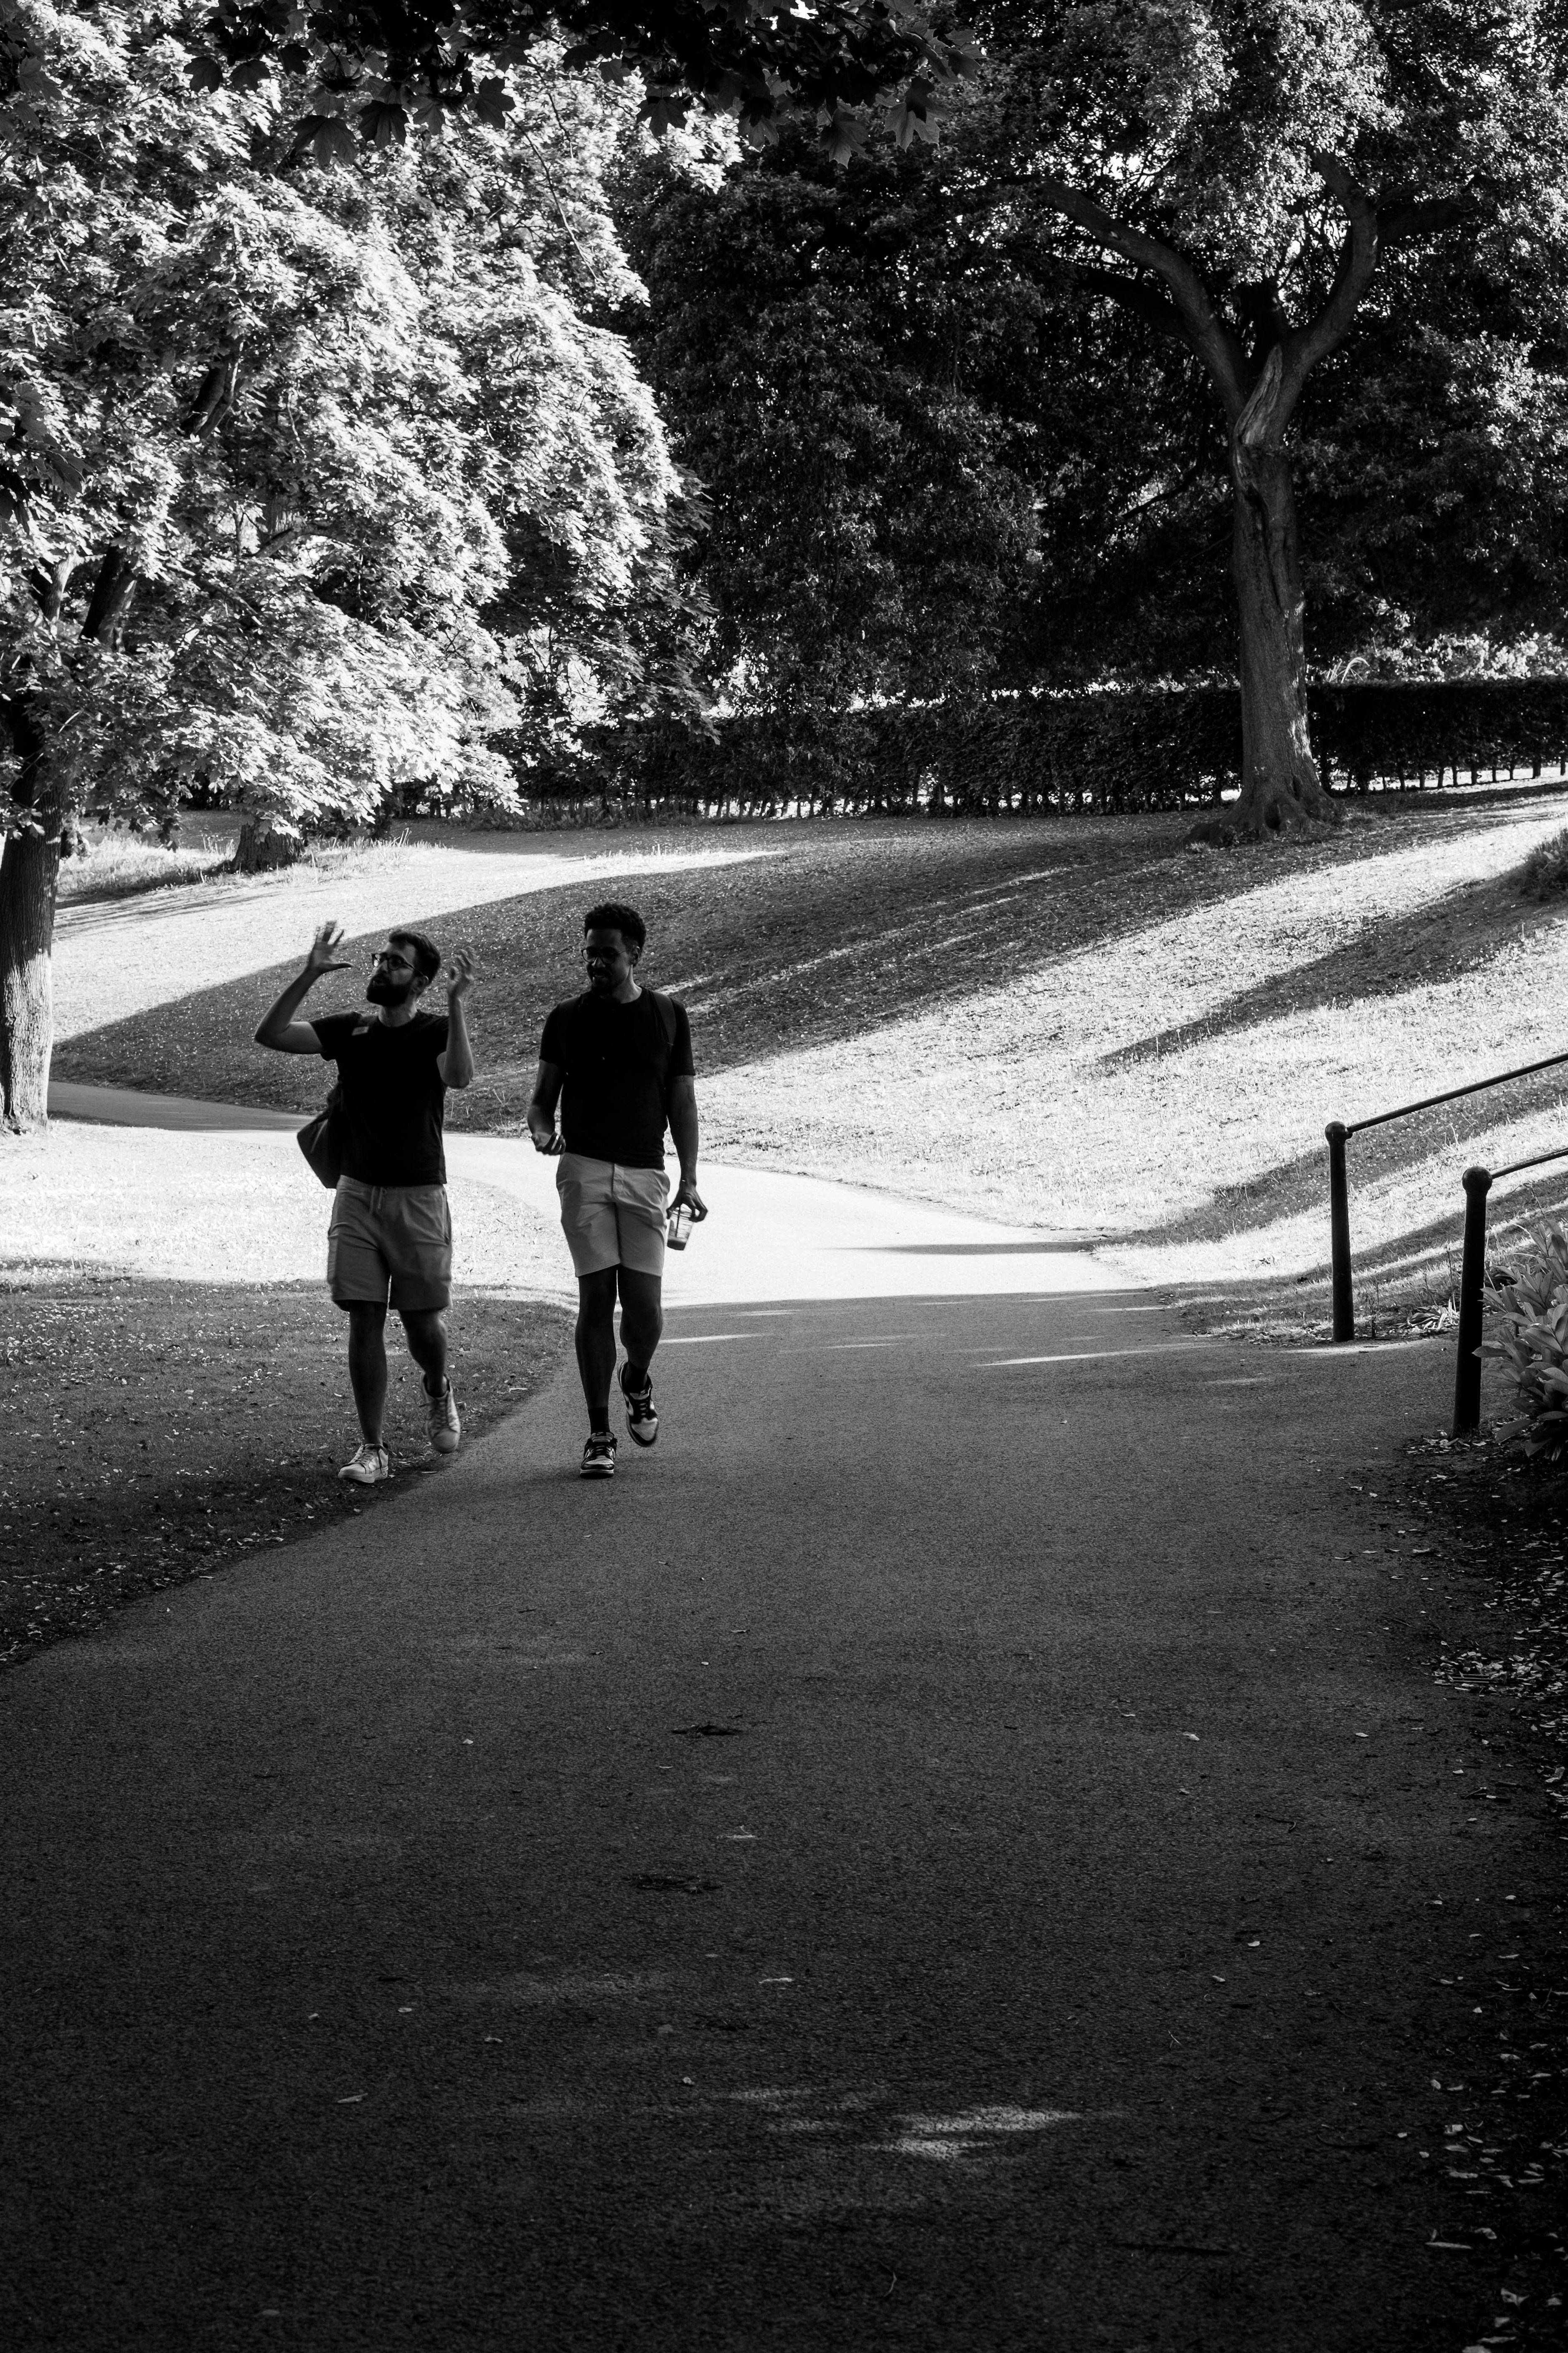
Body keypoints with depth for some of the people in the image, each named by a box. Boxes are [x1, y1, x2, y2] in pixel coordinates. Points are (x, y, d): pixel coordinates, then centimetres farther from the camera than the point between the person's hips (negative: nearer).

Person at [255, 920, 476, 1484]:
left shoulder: (435, 1032, -3)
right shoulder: (348, 1030, 6)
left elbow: (459, 1075, -26)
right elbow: (269, 1035, -4)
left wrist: (456, 1002, -31)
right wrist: (310, 975, -13)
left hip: (419, 1198, -3)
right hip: (357, 1195, 3)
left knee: (423, 1322, 2)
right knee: (364, 1322, -1)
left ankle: (438, 1392, 36)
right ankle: (372, 1449, 3)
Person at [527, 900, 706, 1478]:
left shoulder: (668, 1017, 9)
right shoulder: (567, 1019, 8)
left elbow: (683, 1103, 11)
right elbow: (542, 1098, 11)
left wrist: (689, 1180, 2)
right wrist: (542, 1132, -13)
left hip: (645, 1174, 1)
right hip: (584, 1169, 0)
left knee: (645, 1308, -6)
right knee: (596, 1298, -6)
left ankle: (637, 1382, 28)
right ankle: (599, 1435, 1)